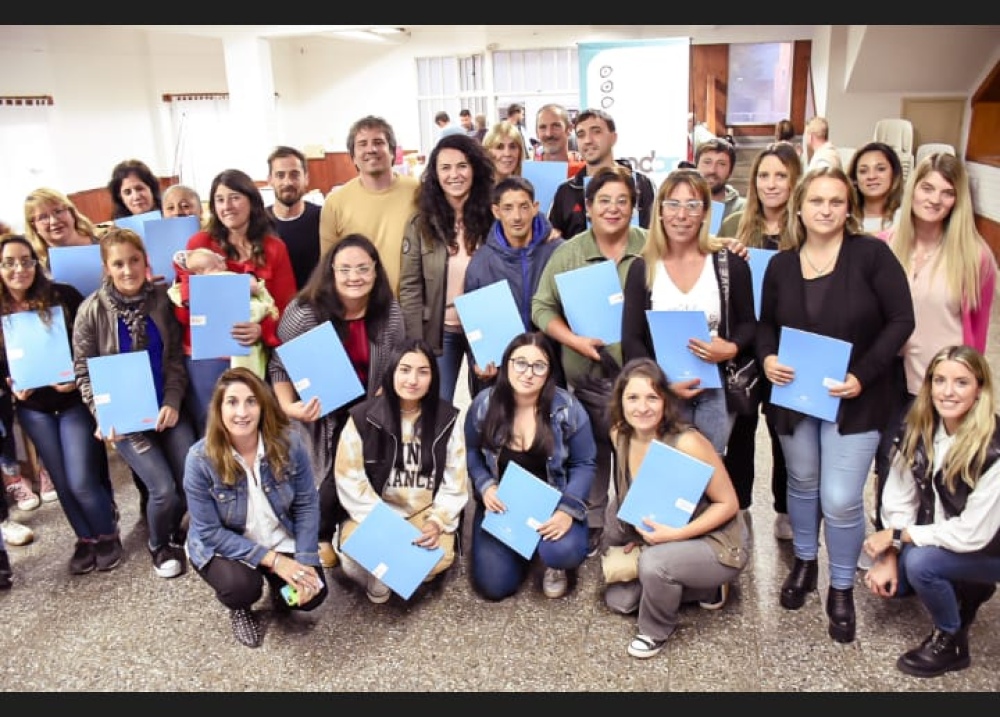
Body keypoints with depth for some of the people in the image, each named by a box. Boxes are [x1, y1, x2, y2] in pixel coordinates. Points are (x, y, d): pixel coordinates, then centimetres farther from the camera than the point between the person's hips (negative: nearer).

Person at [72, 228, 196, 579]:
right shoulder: (91, 311, -8)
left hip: (166, 408, 3)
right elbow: (84, 372, -4)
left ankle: (174, 534, 29)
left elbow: (176, 357, 0)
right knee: (164, 489, -13)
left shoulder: (162, 299, -3)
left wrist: (173, 401, -12)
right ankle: (158, 546, 20)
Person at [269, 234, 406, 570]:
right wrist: (288, 406, -26)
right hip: (318, 412, -3)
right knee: (329, 476, -9)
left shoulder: (390, 312, -9)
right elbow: (280, 366, -10)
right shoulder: (304, 312, -18)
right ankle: (321, 538, 20)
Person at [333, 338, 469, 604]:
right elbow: (349, 479, -8)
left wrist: (437, 521, -14)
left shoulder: (447, 419, -3)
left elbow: (455, 481, 0)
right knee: (355, 560, -29)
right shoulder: (363, 417, -8)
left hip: (426, 512, 1)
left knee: (440, 557, -27)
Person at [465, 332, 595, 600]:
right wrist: (486, 487, -14)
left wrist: (568, 509, -20)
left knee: (565, 553, -32)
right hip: (502, 504, 2)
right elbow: (471, 453, 4)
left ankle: (554, 563, 10)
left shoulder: (567, 407, -12)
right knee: (493, 586, -9)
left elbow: (584, 464, -7)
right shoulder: (484, 403, -7)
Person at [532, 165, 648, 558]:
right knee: (590, 455, 14)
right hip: (586, 374, 0)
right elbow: (541, 307, -1)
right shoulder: (568, 252, -1)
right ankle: (590, 525, 33)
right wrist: (574, 340, -14)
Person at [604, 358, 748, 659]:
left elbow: (728, 504, -21)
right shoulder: (620, 434, -9)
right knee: (618, 598, 6)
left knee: (654, 563, -34)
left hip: (715, 543, -7)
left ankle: (656, 630, -1)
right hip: (660, 541, 7)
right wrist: (641, 533, -3)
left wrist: (676, 533, -29)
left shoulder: (687, 443, -30)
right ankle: (702, 587, 21)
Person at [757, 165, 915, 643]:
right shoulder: (780, 265, 2)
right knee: (802, 483, 18)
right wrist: (767, 358, -11)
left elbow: (900, 320, -11)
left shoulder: (871, 254, -10)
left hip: (853, 399, -4)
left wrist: (863, 375, -19)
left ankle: (842, 589, 19)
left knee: (841, 498, -4)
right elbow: (766, 324, 10)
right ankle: (804, 563, 41)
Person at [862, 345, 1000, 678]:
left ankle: (951, 642, -1)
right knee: (884, 581, -6)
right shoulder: (917, 431, -11)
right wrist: (889, 555, -15)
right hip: (938, 540, 6)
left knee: (919, 561, -29)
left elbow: (973, 533, -28)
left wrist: (898, 536, -22)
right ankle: (963, 590, 20)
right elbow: (899, 497, -7)